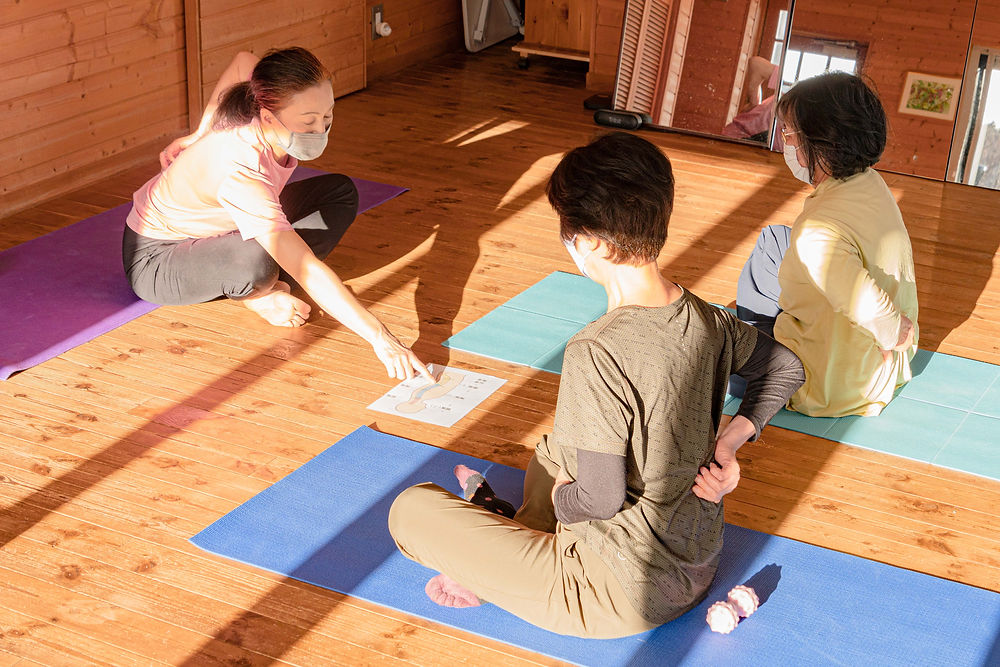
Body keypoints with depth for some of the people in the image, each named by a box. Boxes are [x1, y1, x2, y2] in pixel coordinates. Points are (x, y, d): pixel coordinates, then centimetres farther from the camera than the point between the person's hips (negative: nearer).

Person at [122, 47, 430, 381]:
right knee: (257, 261, -41)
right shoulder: (241, 174, -42)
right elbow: (308, 271, -46)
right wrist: (380, 338, -50)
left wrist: (200, 135, 8)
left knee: (341, 194, -1)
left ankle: (262, 288, -8)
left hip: (216, 227, 8)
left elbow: (244, 61, 5)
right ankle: (253, 293, -7)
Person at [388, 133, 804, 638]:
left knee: (410, 509, -2)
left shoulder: (598, 354, -29)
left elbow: (600, 499, -24)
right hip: (697, 567, 8)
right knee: (553, 448, 30)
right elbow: (786, 369, 13)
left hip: (625, 597, -8)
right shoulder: (706, 319, -6)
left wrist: (560, 496, -3)